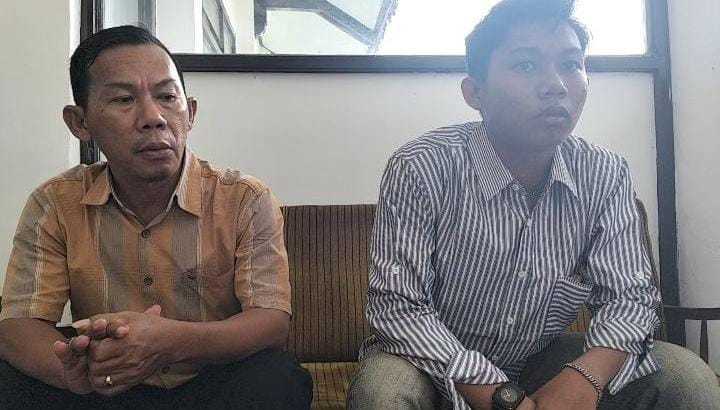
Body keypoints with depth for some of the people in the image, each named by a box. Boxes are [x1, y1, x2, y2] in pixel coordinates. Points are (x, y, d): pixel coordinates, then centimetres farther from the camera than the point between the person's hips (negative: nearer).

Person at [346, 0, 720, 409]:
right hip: (441, 370, -3)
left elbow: (630, 294, -8)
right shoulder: (420, 169, -22)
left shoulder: (606, 176, -9)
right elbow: (397, 306, -24)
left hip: (543, 362, 3)